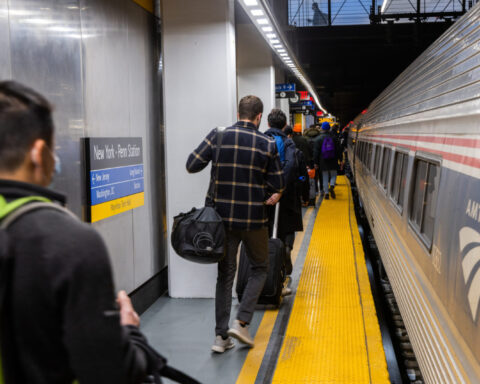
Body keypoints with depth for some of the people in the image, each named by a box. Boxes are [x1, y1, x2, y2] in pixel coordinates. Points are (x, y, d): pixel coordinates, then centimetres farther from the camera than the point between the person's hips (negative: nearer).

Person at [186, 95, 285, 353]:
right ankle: (241, 322, 4)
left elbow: (192, 165, -2)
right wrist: (272, 196, 18)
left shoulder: (218, 136, -3)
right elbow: (278, 186, -3)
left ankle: (221, 335, 11)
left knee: (225, 274, 12)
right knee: (259, 269, 18)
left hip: (223, 217, 2)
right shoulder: (267, 144, -5)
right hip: (254, 219, -2)